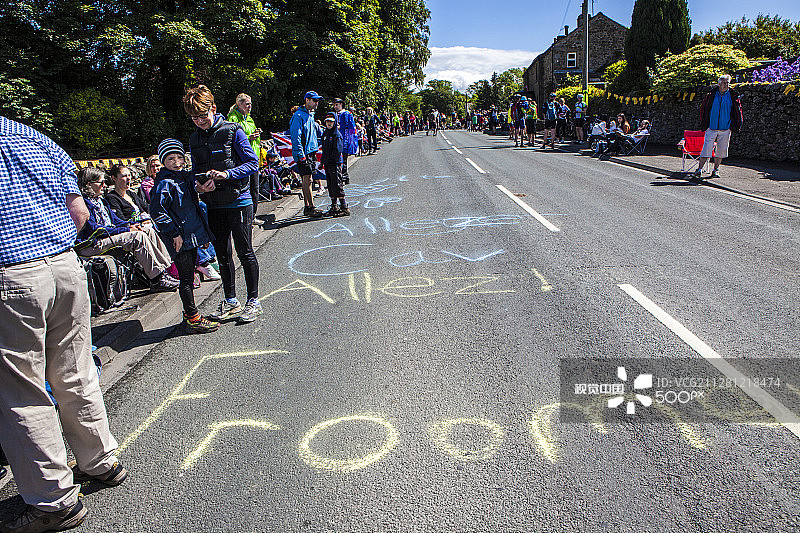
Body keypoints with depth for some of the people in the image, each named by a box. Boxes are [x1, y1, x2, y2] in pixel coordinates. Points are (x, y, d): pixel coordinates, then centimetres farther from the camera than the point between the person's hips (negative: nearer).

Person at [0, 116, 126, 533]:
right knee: (75, 375, 17)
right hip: (67, 265, 6)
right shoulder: (37, 139, 13)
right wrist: (54, 247, 17)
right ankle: (101, 462, 31)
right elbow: (79, 212, 10)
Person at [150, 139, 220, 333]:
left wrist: (204, 234, 20)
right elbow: (156, 211, -20)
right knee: (186, 278, -2)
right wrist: (174, 233, -19)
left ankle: (190, 314, 26)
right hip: (180, 240, -8)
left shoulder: (186, 177, 14)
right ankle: (193, 319, 5)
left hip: (192, 236, 8)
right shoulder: (165, 183, -12)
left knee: (189, 276, 15)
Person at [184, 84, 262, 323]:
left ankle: (253, 302, 13)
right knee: (222, 256, 12)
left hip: (238, 201, -6)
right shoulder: (194, 138, 11)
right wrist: (198, 185, -6)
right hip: (213, 205, 6)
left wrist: (226, 174, -21)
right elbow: (196, 171, 16)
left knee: (245, 253, 0)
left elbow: (253, 163, -9)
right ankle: (230, 302, 25)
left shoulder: (232, 131, -6)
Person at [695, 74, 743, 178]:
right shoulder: (711, 95, 1)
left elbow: (738, 110, 10)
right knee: (707, 148, -8)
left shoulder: (733, 96, 3)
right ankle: (699, 169, -3)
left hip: (725, 128, 1)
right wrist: (704, 124, 5)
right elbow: (703, 109, 10)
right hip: (711, 128, -1)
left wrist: (735, 126, 4)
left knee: (721, 151, 5)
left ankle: (715, 170, 16)